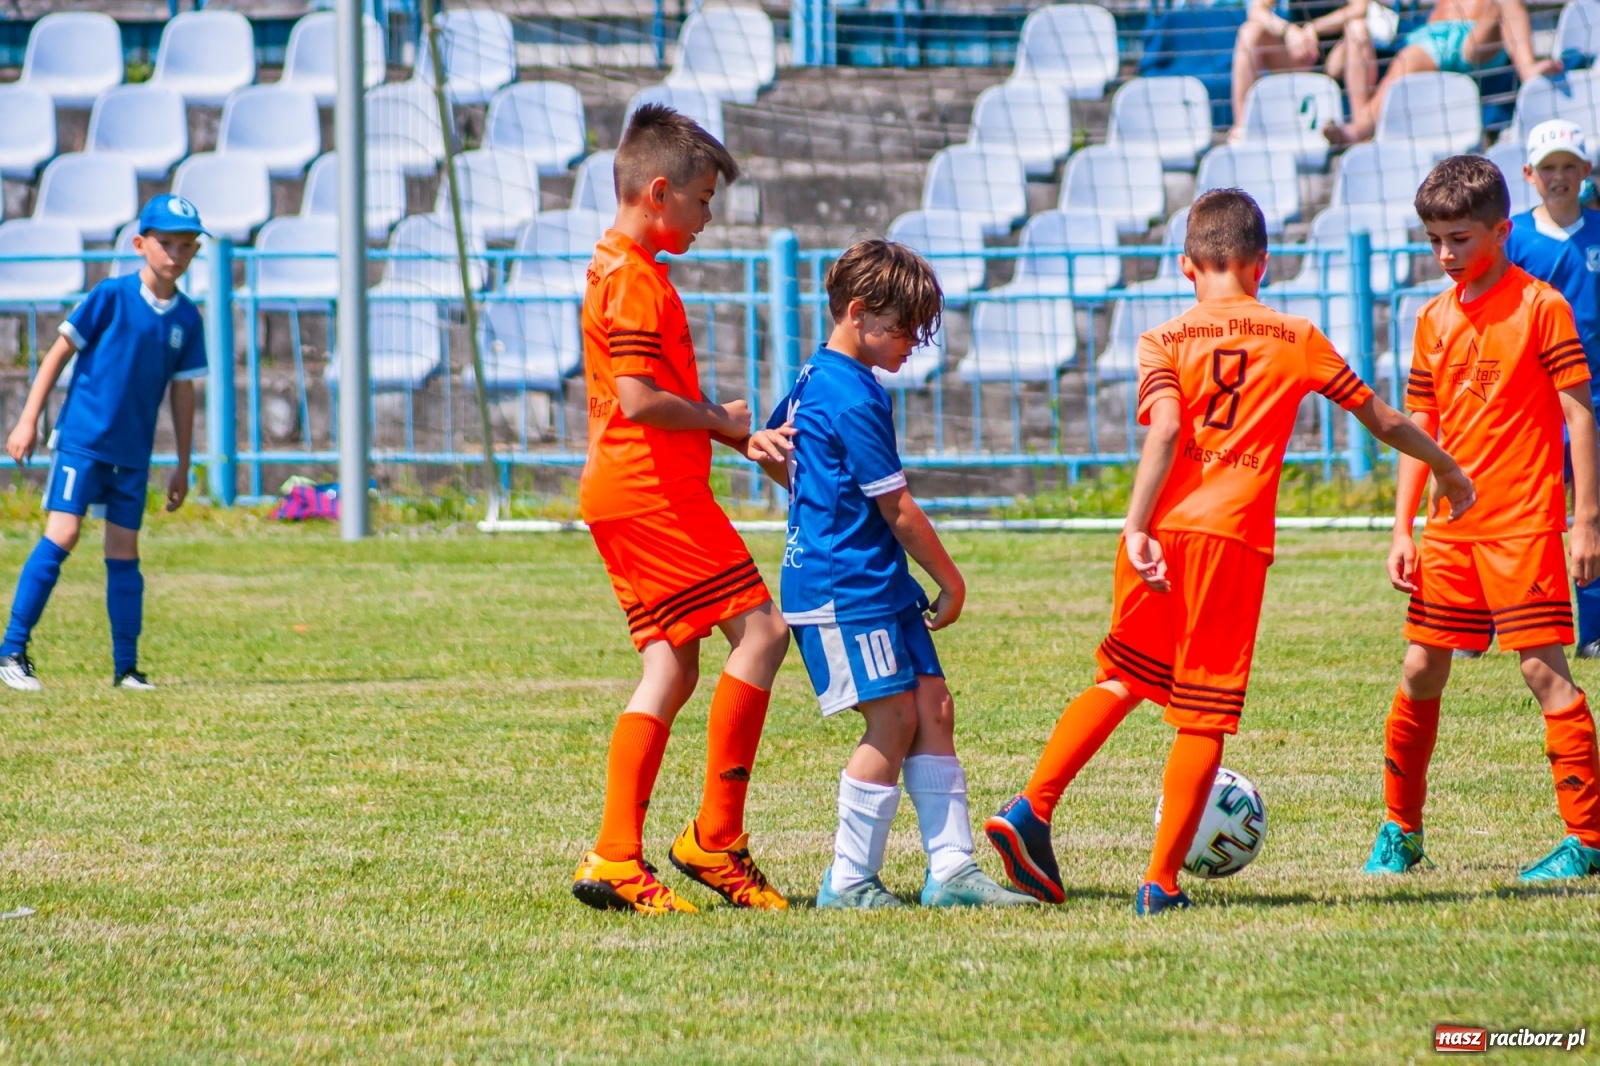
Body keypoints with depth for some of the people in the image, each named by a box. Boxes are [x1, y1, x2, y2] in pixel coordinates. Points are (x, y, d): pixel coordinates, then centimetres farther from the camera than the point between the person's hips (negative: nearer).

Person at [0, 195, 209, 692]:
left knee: (124, 553, 8)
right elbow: (59, 352, -4)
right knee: (62, 535, -14)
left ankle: (126, 667, 14)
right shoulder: (111, 296, -8)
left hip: (134, 453, 5)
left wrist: (183, 466, 13)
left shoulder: (187, 318, 5)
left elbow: (183, 391, 11)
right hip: (82, 438, -4)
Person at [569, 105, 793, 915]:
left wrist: (738, 439, 12)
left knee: (671, 671, 8)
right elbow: (641, 400, -22)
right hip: (653, 491, -11)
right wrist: (723, 421, -6)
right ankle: (715, 838, -9)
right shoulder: (634, 277, -13)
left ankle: (616, 861, 2)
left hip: (624, 494, 11)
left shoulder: (618, 269, 21)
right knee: (760, 630, -10)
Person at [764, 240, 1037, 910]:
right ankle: (849, 881, -2)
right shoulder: (854, 397, -17)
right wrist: (951, 581, -3)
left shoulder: (814, 379, 13)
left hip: (880, 583, 10)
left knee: (932, 707, 5)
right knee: (893, 718, -9)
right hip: (844, 585, -10)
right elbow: (898, 511, -14)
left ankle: (951, 868, 3)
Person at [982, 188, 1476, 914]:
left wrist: (1137, 525, -17)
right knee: (1204, 714, 3)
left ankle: (1030, 810, 6)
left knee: (1123, 678, 19)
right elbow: (1381, 420, 19)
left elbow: (1166, 427, -10)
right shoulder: (1296, 340, 11)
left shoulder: (1165, 341, 7)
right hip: (1234, 539, -2)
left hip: (1160, 532, 2)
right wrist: (1449, 471, 34)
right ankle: (1162, 883, -1)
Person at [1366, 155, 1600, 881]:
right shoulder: (1435, 319, 11)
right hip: (1451, 528, 6)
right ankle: (1400, 830, 19)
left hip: (1523, 523, -6)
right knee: (1421, 672, 7)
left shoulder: (1541, 306, -7)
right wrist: (1403, 530, 10)